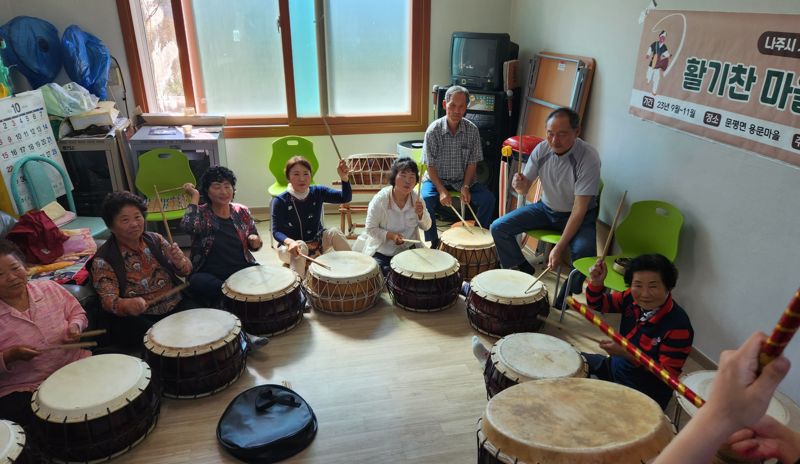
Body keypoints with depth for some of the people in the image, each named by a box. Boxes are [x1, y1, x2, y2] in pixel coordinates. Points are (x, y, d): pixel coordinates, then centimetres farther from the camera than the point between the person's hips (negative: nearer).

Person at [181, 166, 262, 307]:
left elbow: (253, 245, 15)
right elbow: (188, 226, -26)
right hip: (209, 273, -2)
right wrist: (195, 197, -14)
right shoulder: (201, 213, -1)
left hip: (243, 268, 3)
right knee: (197, 282, -34)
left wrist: (255, 242, -9)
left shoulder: (242, 212, 7)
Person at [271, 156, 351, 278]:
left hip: (316, 243, 3)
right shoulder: (280, 201, -15)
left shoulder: (318, 192, -8)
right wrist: (290, 242, -41)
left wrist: (344, 178, -37)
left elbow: (345, 198, -18)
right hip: (290, 248, -3)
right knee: (300, 246, -36)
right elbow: (276, 231, -19)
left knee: (334, 233, -23)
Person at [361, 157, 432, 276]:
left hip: (409, 249, 3)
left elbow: (427, 227, 2)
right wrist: (390, 235, -27)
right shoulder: (380, 200, -19)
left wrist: (420, 214, -19)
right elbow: (370, 229, -12)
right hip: (382, 252, -3)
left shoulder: (416, 199, -7)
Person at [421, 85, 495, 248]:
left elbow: (472, 163, -3)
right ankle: (432, 243, -8)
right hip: (436, 178, -2)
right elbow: (430, 165, -12)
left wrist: (465, 187, -17)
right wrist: (442, 190, -22)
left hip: (463, 179, 2)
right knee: (426, 200, -31)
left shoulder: (472, 130, -7)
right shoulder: (433, 130, -14)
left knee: (488, 198, -18)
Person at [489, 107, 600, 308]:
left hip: (579, 216, -4)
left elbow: (580, 209, -26)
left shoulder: (588, 158, -26)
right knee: (498, 228, -9)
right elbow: (525, 188, -2)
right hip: (546, 208, 5)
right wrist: (520, 184, -29)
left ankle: (565, 298, -6)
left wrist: (560, 247, -30)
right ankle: (524, 273, 11)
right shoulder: (542, 149, -12)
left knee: (584, 251, -34)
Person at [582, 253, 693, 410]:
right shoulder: (632, 298, -11)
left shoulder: (678, 326, -29)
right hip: (616, 366, 7)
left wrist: (628, 354, -36)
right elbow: (597, 303, 3)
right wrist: (596, 283, -19)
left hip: (646, 391, -7)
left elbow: (668, 374, -25)